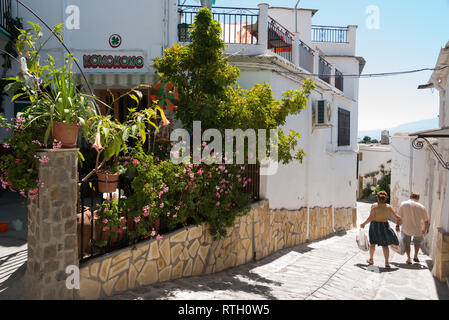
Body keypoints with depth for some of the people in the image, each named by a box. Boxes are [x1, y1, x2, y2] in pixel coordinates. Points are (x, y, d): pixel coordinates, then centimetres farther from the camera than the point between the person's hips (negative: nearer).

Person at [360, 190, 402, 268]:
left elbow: (370, 218, -18)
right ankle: (386, 263, -4)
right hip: (384, 226, 1)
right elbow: (396, 216, 2)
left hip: (374, 226, -1)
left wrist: (364, 224, -7)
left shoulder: (374, 206, -13)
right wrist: (399, 219, 22)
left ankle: (371, 259, 33)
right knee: (384, 244, 7)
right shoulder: (388, 207, -5)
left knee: (372, 242, 17)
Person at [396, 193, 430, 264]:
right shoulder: (422, 207, -5)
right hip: (418, 230, 1)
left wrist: (397, 225, 9)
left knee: (406, 243, 22)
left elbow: (399, 216, -5)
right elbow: (426, 221, 2)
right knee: (418, 242, 30)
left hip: (406, 229, -1)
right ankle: (415, 257, 36)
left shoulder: (403, 204, -7)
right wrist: (424, 229, 18)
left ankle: (408, 259, 20)